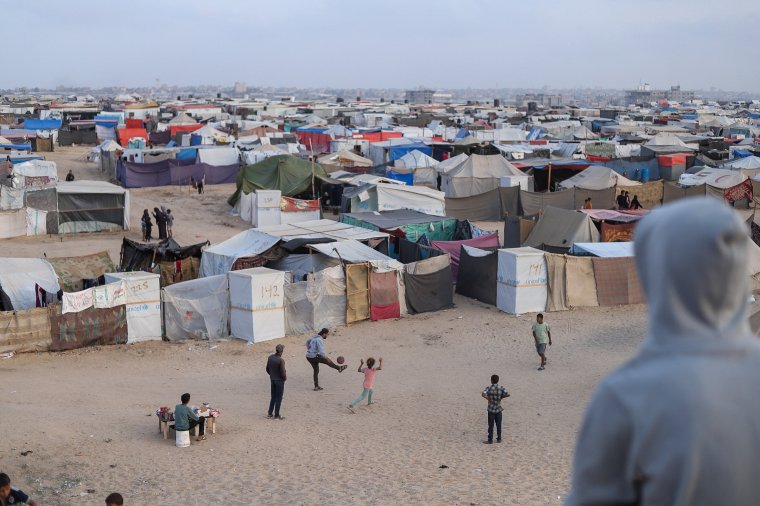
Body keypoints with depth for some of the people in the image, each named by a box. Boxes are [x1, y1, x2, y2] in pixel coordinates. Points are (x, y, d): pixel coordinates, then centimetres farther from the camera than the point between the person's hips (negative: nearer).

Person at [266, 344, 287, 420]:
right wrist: (285, 378, -1)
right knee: (278, 398, 5)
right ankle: (277, 415, 9)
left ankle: (270, 413, 23)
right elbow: (283, 372, -21)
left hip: (272, 380, 6)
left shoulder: (270, 358, -3)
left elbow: (267, 369, 6)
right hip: (279, 380, -6)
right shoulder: (281, 360, -23)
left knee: (273, 397, 19)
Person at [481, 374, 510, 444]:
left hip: (491, 409, -2)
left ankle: (490, 440, 5)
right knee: (498, 425, 11)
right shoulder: (501, 388, -3)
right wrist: (501, 397, 2)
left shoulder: (489, 387, -10)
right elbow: (507, 394, -12)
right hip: (499, 409, 2)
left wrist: (488, 398, -9)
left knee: (491, 425, 2)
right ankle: (499, 439, 18)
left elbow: (483, 394, -25)